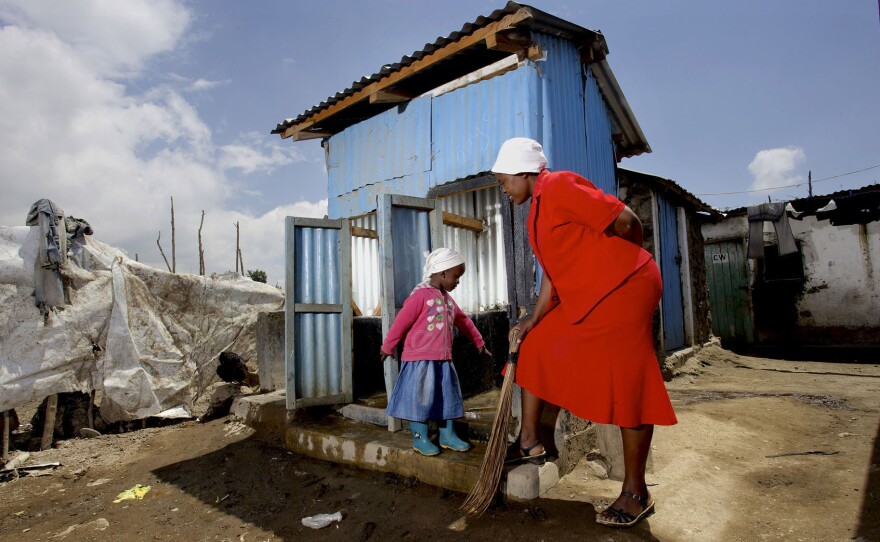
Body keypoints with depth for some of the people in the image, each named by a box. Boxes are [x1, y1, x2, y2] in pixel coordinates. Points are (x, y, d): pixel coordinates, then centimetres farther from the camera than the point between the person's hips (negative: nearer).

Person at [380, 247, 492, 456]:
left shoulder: (446, 298, 12)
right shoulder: (421, 294, -16)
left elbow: (463, 320, 22)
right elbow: (401, 322, -13)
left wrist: (479, 343, 28)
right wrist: (388, 347, -5)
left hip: (443, 359, 9)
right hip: (419, 359, -8)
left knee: (448, 396, 14)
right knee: (420, 397, 1)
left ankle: (447, 435, 28)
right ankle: (420, 438, 16)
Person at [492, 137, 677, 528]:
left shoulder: (558, 187, -15)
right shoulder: (538, 211, 15)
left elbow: (626, 222, -18)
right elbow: (552, 274, 15)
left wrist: (627, 264, 1)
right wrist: (531, 322, 9)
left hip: (622, 290, -10)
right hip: (584, 299, 10)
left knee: (628, 385, -2)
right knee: (536, 348, 11)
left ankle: (636, 494, 12)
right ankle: (530, 442, 25)